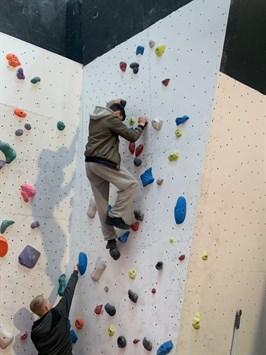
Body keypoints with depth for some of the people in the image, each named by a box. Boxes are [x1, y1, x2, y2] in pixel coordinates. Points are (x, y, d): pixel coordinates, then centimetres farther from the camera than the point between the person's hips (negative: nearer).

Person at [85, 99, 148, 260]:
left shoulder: (95, 116, 17)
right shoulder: (111, 118, -7)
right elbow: (132, 136, -5)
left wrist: (114, 103, 51)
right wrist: (141, 125, 12)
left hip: (90, 163, 9)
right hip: (103, 162, -9)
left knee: (102, 204, 8)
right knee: (131, 183, -2)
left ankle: (110, 239, 12)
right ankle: (114, 216, -3)